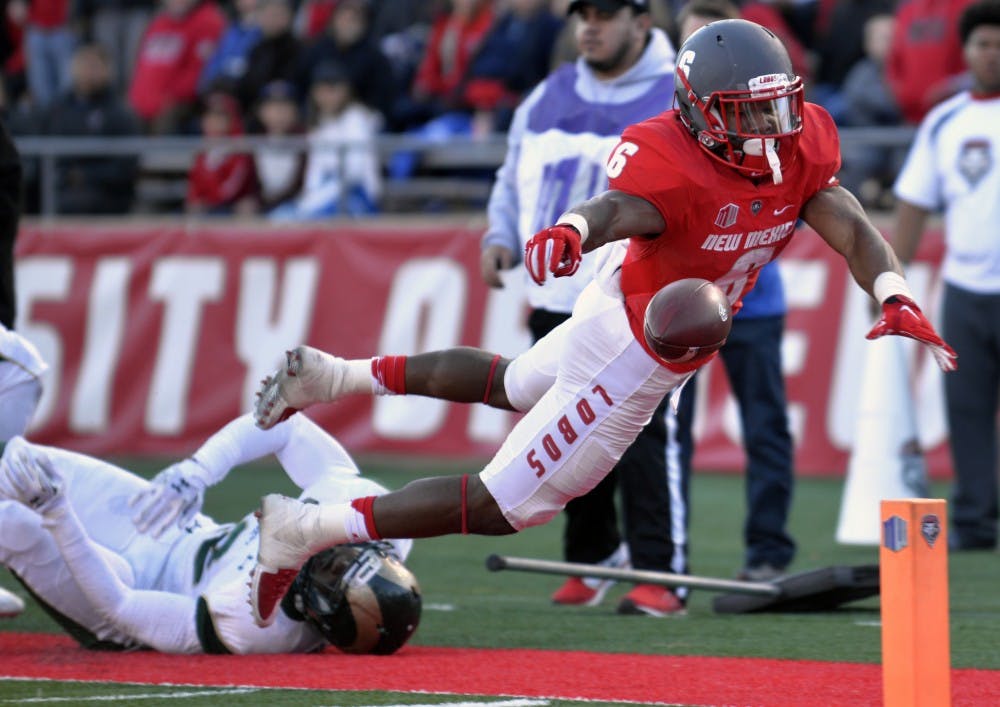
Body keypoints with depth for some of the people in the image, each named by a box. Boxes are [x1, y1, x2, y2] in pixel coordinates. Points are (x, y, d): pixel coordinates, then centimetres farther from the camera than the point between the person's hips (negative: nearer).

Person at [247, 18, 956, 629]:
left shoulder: (800, 149, -13)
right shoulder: (673, 170, -35)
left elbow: (853, 229, -17)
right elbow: (618, 207, -53)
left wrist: (897, 299, -35)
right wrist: (570, 233, -76)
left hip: (626, 321, 9)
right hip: (632, 363, -9)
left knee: (511, 386, 33)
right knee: (508, 505, -1)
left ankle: (335, 375, 40)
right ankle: (307, 530, 3)